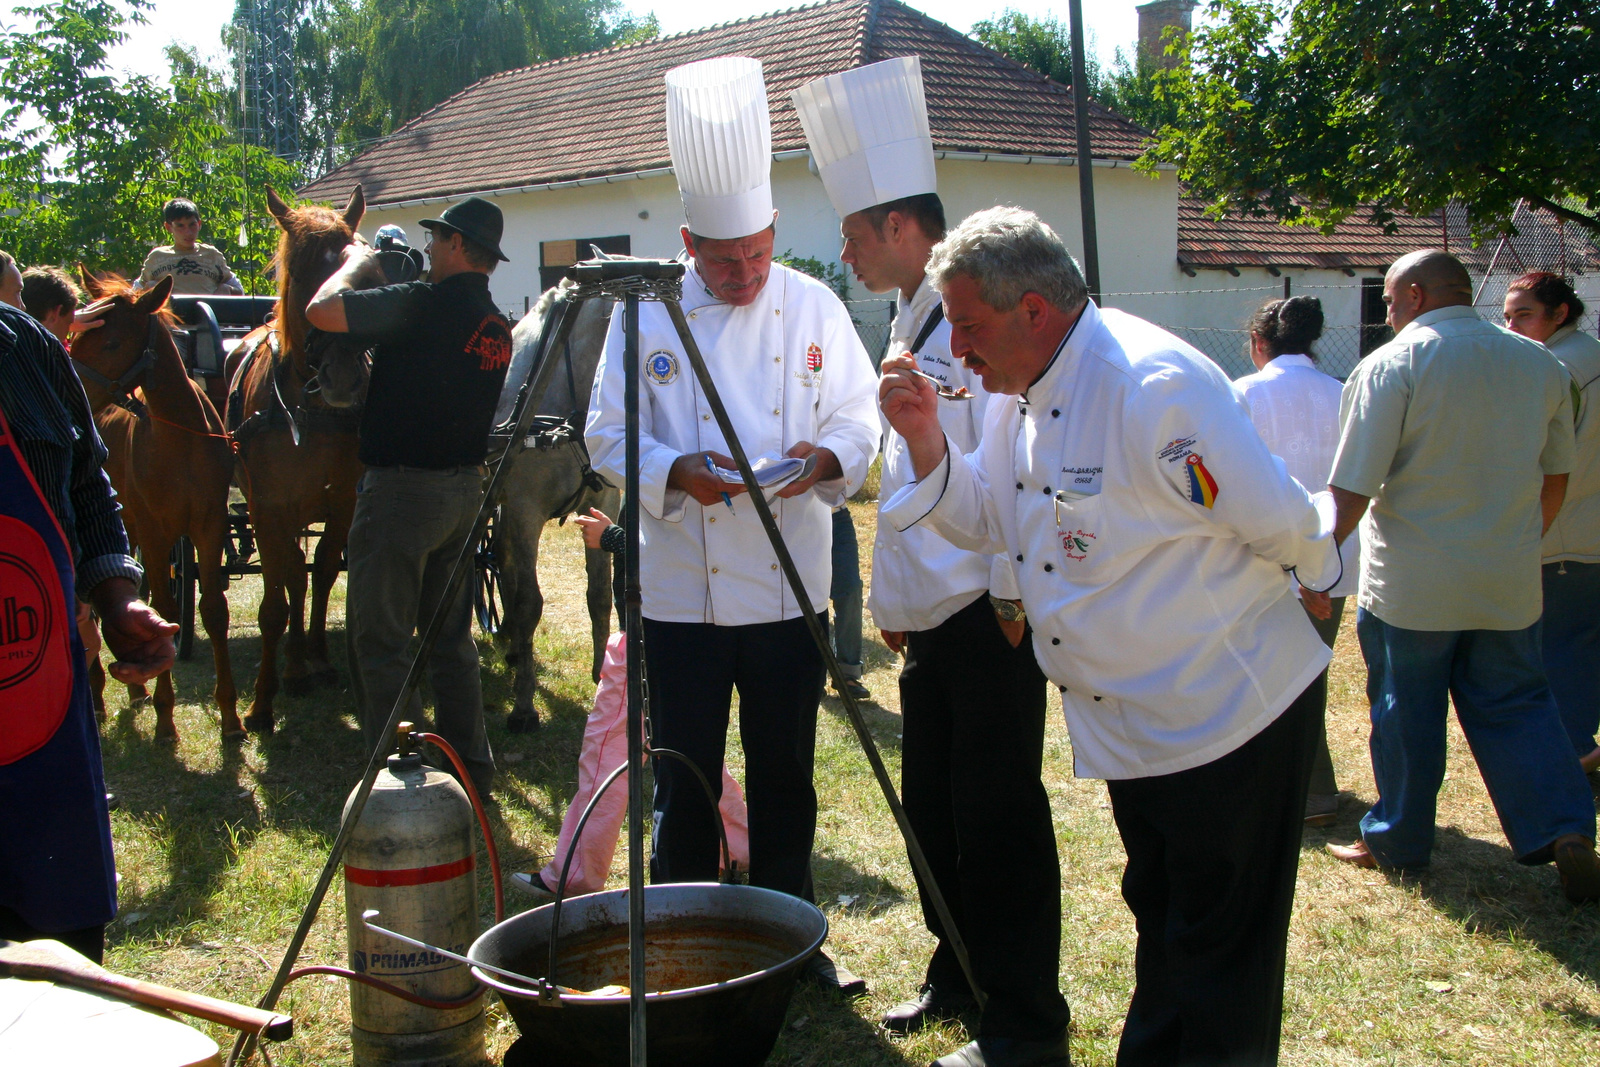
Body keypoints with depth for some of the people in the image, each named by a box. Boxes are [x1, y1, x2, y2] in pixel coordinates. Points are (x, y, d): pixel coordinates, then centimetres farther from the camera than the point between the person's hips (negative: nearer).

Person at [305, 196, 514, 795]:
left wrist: (357, 263, -3)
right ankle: (471, 768, 24)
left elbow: (323, 311, -21)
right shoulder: (496, 325, 8)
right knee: (451, 636, 18)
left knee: (381, 642, 1)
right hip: (465, 487, 8)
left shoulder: (426, 303, -18)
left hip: (401, 488, -8)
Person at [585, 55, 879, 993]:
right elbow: (610, 434, -2)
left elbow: (860, 416, 4)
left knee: (785, 773, 12)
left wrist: (826, 458, -17)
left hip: (791, 588, 1)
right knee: (686, 777, 7)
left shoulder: (814, 307, 1)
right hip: (685, 589, -1)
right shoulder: (649, 316, -3)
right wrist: (675, 473, -20)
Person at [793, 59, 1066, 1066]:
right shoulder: (911, 322, 16)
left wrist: (1009, 596, -17)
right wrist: (895, 599, 20)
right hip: (932, 613, 10)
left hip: (987, 614, -10)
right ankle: (960, 971, 33)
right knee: (933, 803, 17)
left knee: (998, 815, -1)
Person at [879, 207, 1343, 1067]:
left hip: (1229, 715, -9)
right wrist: (925, 439, -5)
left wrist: (1316, 580, -1)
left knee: (1219, 970, 4)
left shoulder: (1153, 385, -27)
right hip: (1132, 727, 9)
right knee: (1158, 923, 24)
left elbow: (1278, 520, -22)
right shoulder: (1019, 392, 3)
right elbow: (987, 521, 11)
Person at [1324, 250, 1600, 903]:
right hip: (1509, 582, 4)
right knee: (1516, 706, 15)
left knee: (1405, 714, 10)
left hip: (1411, 585, -4)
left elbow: (1352, 487, -16)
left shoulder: (1392, 366, -13)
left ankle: (1397, 843, 22)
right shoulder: (1539, 363, 5)